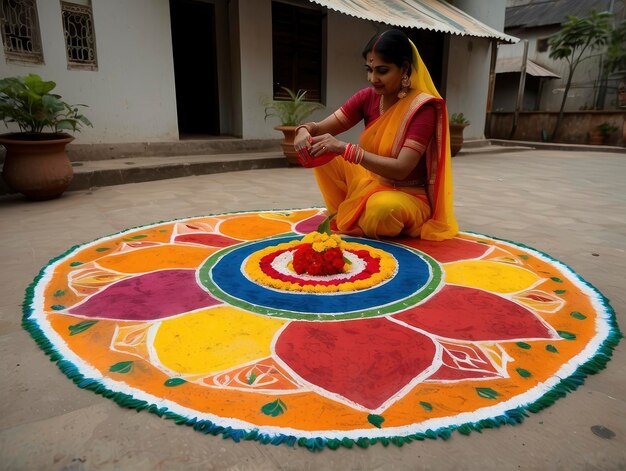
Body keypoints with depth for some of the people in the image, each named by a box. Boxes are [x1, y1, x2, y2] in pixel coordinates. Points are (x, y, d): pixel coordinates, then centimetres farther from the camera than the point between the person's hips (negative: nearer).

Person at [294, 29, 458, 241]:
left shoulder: (423, 107, -20)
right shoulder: (368, 97, -3)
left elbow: (401, 169, -29)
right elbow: (322, 128, -5)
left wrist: (345, 149, -36)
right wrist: (305, 131, -30)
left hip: (407, 196, -5)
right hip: (370, 181, 6)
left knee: (382, 209, -40)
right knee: (323, 153, -10)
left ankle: (352, 220, -5)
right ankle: (341, 215, -1)